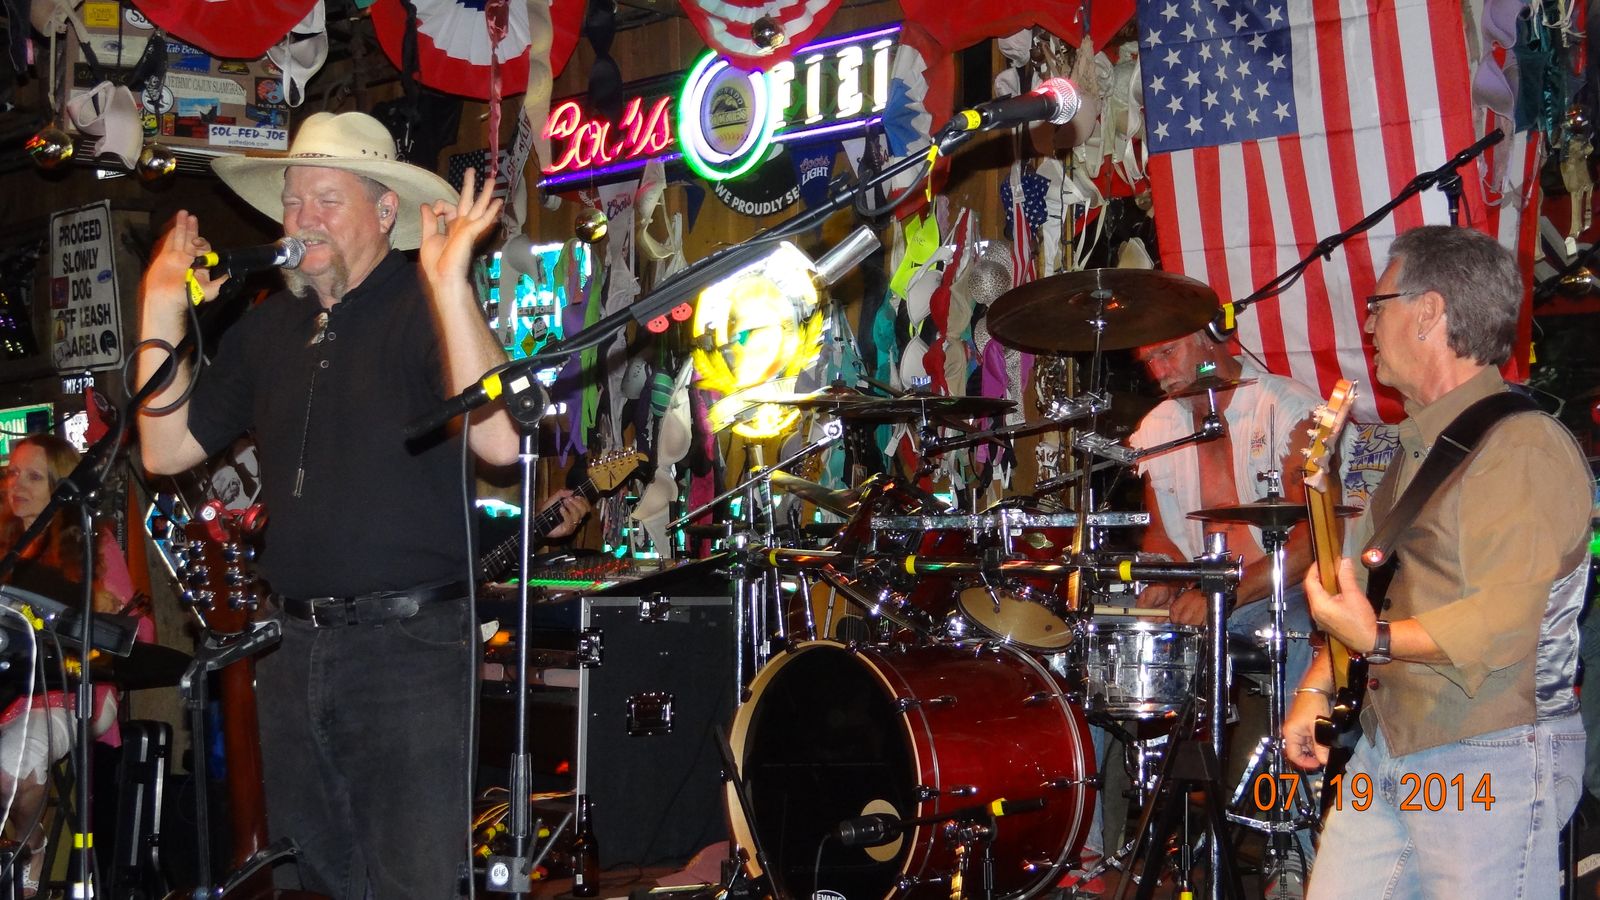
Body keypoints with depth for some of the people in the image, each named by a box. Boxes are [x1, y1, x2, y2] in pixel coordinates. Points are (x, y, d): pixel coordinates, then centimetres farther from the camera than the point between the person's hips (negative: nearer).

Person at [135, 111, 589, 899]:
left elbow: (500, 440, -23)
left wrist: (448, 282, -26)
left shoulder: (427, 310, -7)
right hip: (296, 649, 6)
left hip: (410, 645, -6)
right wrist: (161, 310, 5)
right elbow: (167, 450, 12)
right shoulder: (266, 329, 12)